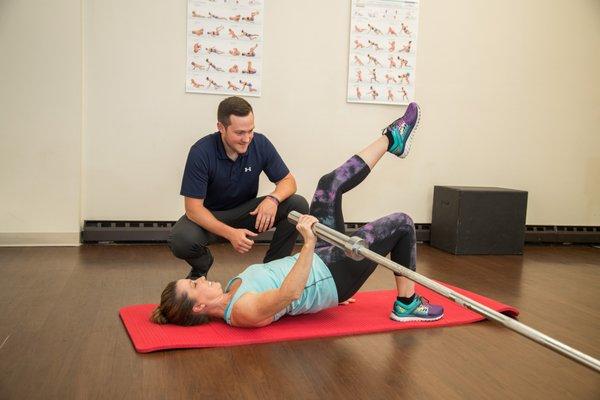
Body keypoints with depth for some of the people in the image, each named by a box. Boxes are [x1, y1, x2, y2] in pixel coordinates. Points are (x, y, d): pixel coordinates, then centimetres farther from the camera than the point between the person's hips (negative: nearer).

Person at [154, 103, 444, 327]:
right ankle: (407, 304, 10)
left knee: (331, 182, 3)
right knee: (401, 223, -9)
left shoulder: (232, 290, 1)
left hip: (318, 261, 8)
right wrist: (309, 243, -51)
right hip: (333, 276, -8)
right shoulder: (243, 311, -28)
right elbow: (290, 294, -45)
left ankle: (392, 140, 21)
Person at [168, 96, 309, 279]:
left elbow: (288, 181, -7)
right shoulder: (201, 152, -25)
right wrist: (230, 233, -39)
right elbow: (193, 208, -25)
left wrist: (273, 199, -31)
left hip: (247, 212, 3)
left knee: (299, 205, -19)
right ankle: (201, 265, 4)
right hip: (209, 216, -2)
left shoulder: (260, 144, -15)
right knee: (180, 240, -34)